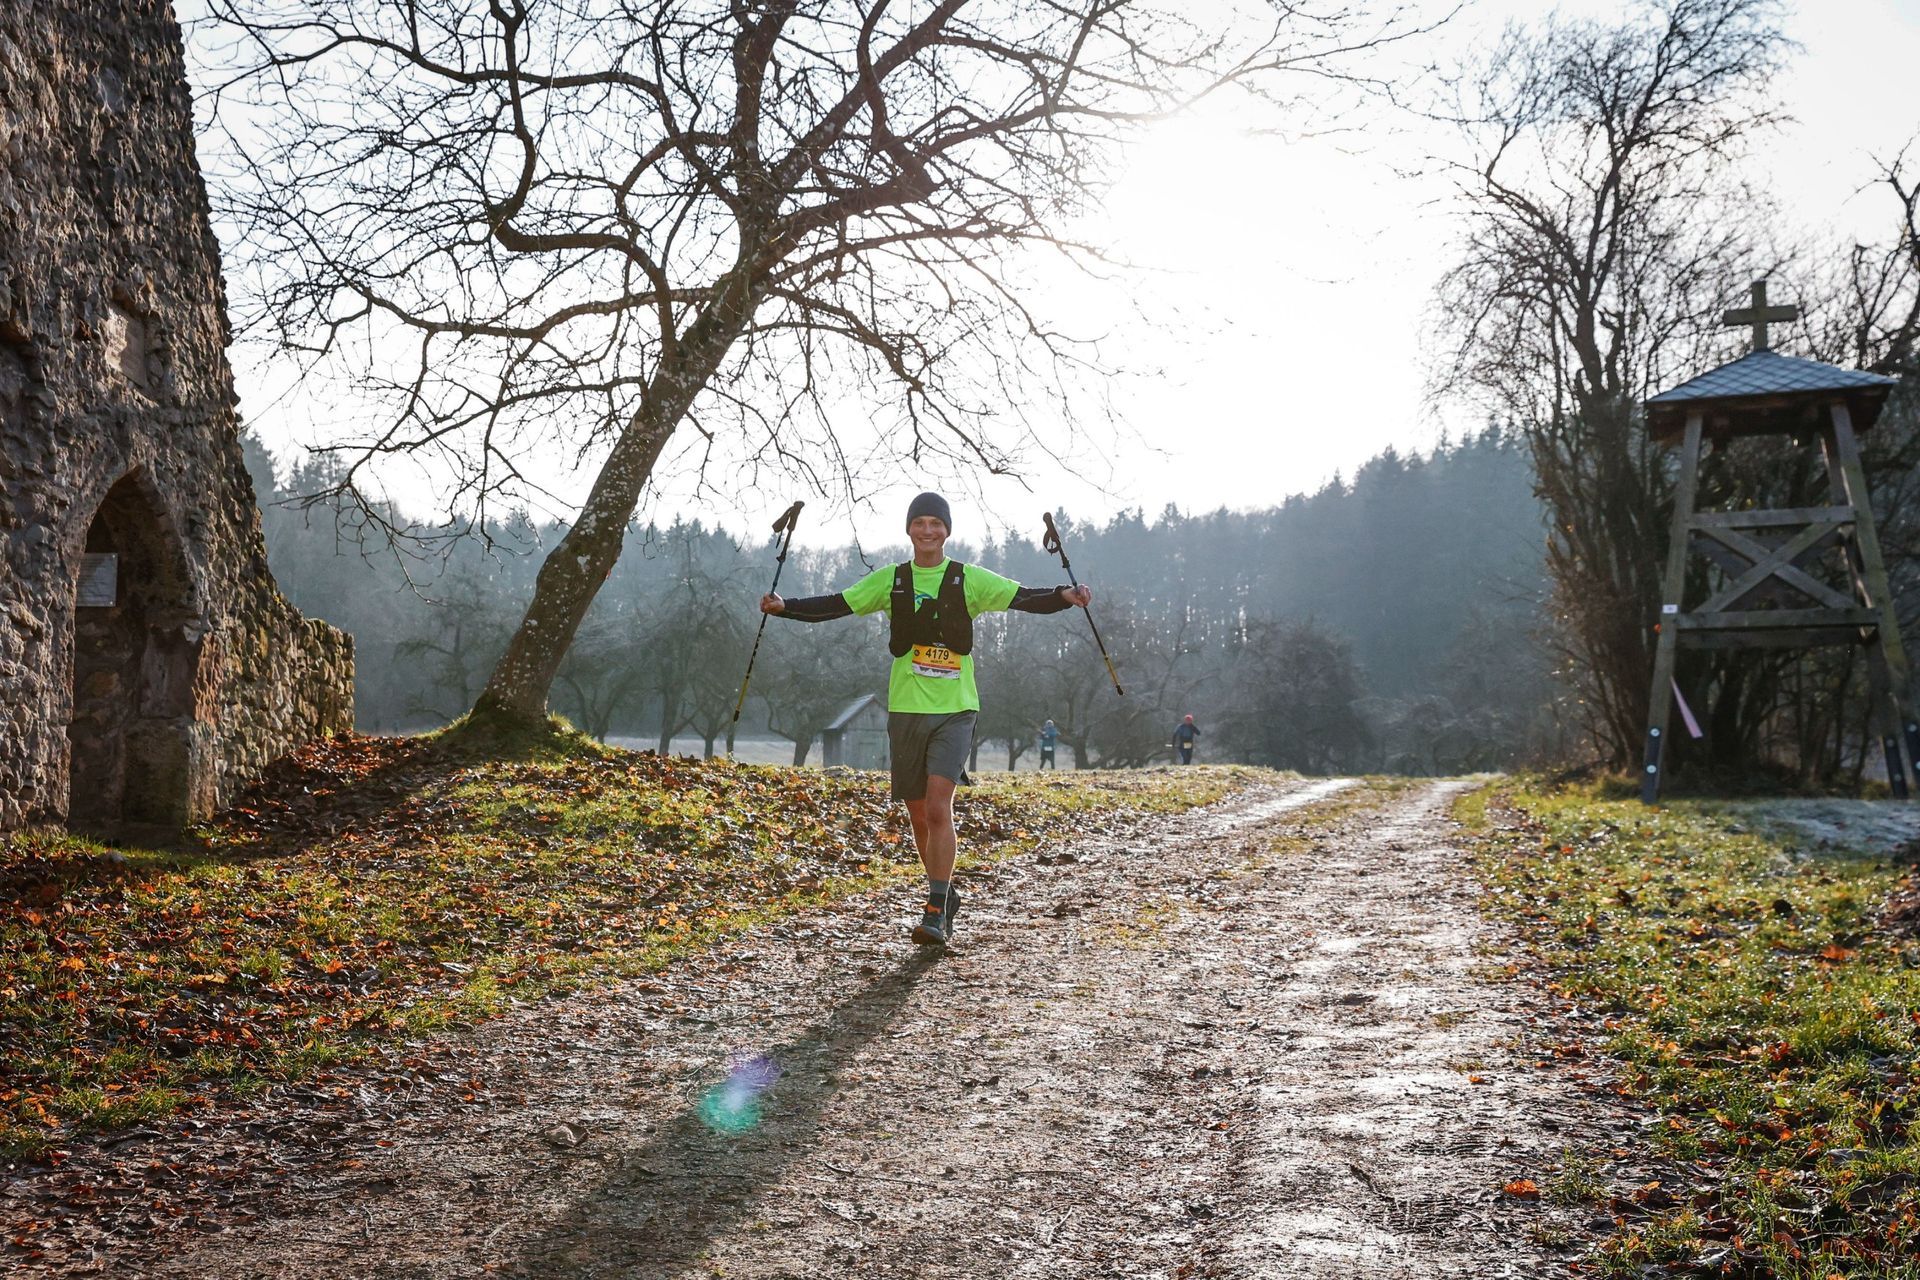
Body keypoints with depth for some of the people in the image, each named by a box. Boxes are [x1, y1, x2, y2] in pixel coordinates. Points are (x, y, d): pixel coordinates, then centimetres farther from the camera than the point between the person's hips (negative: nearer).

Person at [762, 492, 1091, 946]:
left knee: (938, 806, -17)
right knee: (919, 814, 10)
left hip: (954, 709, -3)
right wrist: (784, 607, -6)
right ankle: (945, 898, 31)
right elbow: (836, 605, 7)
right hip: (905, 708, 3)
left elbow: (1023, 598, -6)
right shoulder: (890, 580, 8)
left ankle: (937, 913, -12)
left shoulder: (969, 580, 1)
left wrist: (1064, 596, -24)